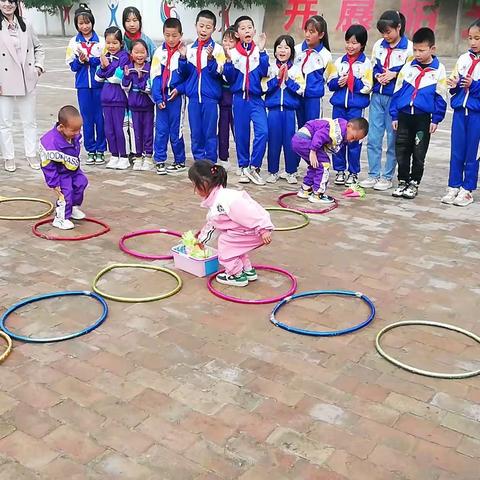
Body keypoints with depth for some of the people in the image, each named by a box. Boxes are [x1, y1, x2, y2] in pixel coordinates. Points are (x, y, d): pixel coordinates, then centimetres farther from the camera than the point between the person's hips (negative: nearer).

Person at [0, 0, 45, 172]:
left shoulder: (25, 26, 8)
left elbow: (38, 47, 19)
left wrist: (39, 66, 3)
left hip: (27, 81, 3)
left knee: (29, 121, 10)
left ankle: (31, 155, 21)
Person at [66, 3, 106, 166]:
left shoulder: (100, 41, 1)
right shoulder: (74, 42, 5)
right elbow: (73, 66, 3)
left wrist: (88, 59, -15)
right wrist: (81, 60, -16)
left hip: (99, 84, -1)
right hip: (83, 85, 1)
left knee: (100, 118, 1)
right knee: (87, 119, 6)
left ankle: (100, 150, 12)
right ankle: (90, 150, 15)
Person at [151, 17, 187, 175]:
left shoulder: (185, 51, -4)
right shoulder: (159, 52, 4)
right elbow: (155, 76, 2)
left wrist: (179, 89, -12)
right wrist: (157, 97, -6)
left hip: (176, 96, -3)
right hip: (161, 96, 3)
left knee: (176, 130, 3)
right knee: (160, 129, 4)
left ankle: (180, 162, 15)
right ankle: (159, 160, 13)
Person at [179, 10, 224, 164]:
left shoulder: (217, 49, -2)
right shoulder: (189, 48, 9)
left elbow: (218, 73, -10)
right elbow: (184, 73, 9)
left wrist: (211, 59, -24)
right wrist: (183, 58, -7)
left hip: (210, 97, -3)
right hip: (193, 96, 4)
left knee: (210, 133, 2)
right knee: (195, 133, 8)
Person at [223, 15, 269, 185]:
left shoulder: (259, 51, 2)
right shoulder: (233, 52, 2)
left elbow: (264, 72, -11)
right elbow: (230, 78, -1)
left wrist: (262, 52, -15)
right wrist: (228, 60, -12)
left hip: (256, 98, 0)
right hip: (239, 98, 1)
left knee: (262, 131, -16)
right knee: (241, 134, 7)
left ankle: (254, 167, -3)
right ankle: (243, 168, 20)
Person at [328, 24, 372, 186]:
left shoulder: (365, 63, -2)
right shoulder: (340, 61, 9)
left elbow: (367, 87, -8)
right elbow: (330, 84, 9)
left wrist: (351, 80, -13)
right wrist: (338, 82, -11)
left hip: (356, 106, -3)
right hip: (339, 104, 4)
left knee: (354, 139, 2)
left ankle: (353, 172, 13)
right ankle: (340, 170, 18)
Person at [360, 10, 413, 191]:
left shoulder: (409, 48, -5)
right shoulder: (378, 45, 9)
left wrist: (395, 74, -15)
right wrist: (378, 76, -3)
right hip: (377, 96, 4)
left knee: (393, 139, 3)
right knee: (373, 138, 5)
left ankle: (387, 177, 13)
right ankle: (373, 174, 16)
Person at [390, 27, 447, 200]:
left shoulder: (438, 70, -1)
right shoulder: (408, 67, 6)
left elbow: (440, 97, 1)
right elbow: (398, 91, 8)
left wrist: (436, 119, -4)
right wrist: (394, 115, 5)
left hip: (423, 118, -3)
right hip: (404, 115, 3)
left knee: (419, 153, 5)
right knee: (401, 151, 7)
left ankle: (414, 183, 17)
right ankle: (403, 181, 20)